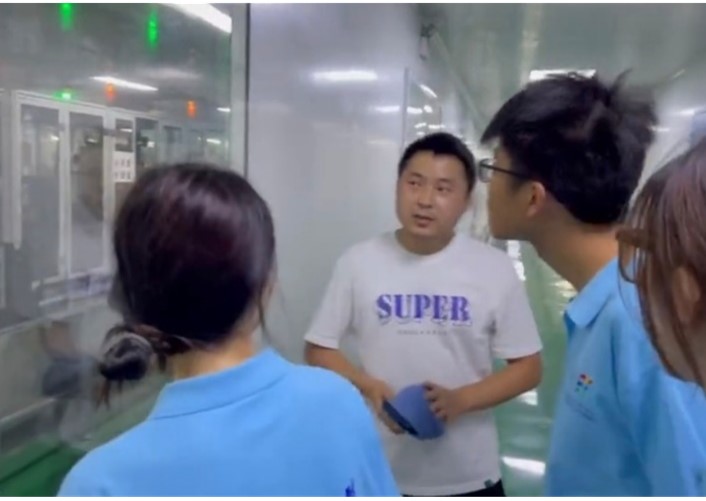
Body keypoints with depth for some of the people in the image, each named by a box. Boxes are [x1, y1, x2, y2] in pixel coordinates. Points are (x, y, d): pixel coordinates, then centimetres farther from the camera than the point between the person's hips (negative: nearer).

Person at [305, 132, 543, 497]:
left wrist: (460, 399, -19)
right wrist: (369, 386, -18)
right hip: (379, 472, 0)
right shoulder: (359, 262, -6)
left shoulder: (495, 269, -7)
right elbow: (319, 349, 0)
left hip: (469, 476, 0)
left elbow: (527, 367, -3)